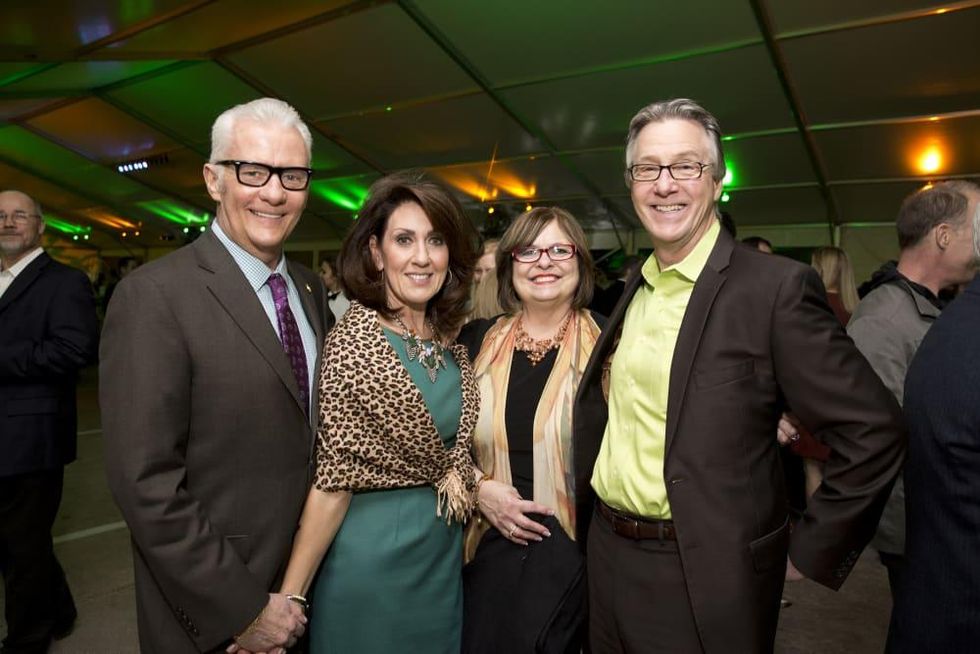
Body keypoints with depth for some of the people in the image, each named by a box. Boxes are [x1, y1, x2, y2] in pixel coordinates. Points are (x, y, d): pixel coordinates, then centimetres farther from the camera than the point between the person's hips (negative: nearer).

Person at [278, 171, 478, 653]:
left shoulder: (449, 340, 0)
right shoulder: (354, 340, -19)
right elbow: (334, 479, -19)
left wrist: (482, 488, -2)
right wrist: (289, 598, -18)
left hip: (443, 551, 7)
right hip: (374, 554, -6)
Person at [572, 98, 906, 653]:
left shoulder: (777, 287, -15)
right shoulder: (633, 290, 5)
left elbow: (874, 434, -14)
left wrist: (809, 555, -9)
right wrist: (588, 522, 11)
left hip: (706, 584, -6)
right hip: (608, 562, 6)